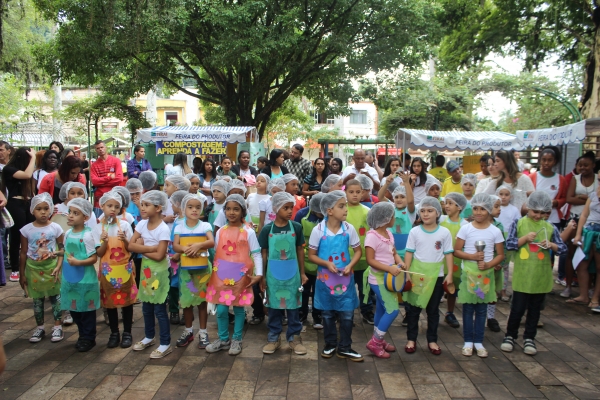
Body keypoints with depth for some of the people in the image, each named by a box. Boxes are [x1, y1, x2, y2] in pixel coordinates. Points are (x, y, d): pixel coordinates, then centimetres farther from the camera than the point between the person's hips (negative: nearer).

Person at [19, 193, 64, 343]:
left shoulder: (56, 228, -8)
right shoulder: (26, 230, -5)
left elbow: (62, 250, -4)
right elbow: (23, 253, 1)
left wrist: (58, 267, -16)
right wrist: (22, 274, 3)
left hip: (51, 267, -1)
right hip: (33, 269, 1)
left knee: (55, 296, 7)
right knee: (37, 299, 11)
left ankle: (58, 326, 17)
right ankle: (40, 327, 25)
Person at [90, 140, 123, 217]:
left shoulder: (116, 161, 2)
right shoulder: (94, 165, 7)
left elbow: (119, 178, -9)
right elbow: (94, 181, -5)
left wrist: (101, 182, -5)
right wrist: (109, 177, -11)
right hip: (99, 197, 1)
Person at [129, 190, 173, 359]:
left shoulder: (163, 229, -18)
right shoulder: (141, 224, 1)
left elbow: (159, 256, -22)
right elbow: (130, 246, -7)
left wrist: (141, 247, -10)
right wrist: (151, 247, -18)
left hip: (158, 271, -7)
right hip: (145, 268, 7)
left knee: (159, 309, -1)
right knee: (146, 307, 18)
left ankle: (165, 344, 10)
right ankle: (149, 337, 36)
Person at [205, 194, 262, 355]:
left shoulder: (248, 232, -5)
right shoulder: (220, 232, 5)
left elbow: (256, 254, -5)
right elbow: (216, 254, 11)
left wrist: (258, 274, -13)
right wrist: (214, 272, 9)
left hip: (241, 276, -2)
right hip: (221, 275, 3)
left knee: (239, 308, 9)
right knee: (221, 309, 6)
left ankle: (236, 340, 25)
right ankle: (223, 339, 25)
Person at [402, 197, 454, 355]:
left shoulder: (445, 232, -3)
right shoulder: (414, 232, -4)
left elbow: (448, 254, 0)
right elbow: (409, 253, -3)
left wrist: (449, 274, -6)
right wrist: (406, 273, -8)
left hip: (436, 275, 1)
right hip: (416, 274, 0)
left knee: (433, 309, 12)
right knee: (413, 308, 7)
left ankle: (432, 340, 24)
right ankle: (411, 339, 20)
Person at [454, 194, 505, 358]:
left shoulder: (495, 231, -2)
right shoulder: (465, 229, -5)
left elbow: (500, 254, 2)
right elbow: (456, 251, -3)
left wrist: (489, 264, -15)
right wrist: (472, 256, -18)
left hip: (486, 273, 1)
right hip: (469, 272, -1)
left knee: (482, 309, 9)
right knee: (468, 308, 5)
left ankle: (479, 342, 20)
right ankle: (468, 341, 17)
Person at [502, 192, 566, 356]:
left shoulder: (550, 227, 4)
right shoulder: (518, 224, -2)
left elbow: (563, 248, 5)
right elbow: (509, 244, -7)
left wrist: (551, 245, -14)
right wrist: (525, 238, -19)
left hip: (541, 277, 3)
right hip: (522, 276, -3)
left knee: (535, 309, 13)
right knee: (517, 308, 3)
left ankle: (529, 338, 27)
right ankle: (510, 336, 20)